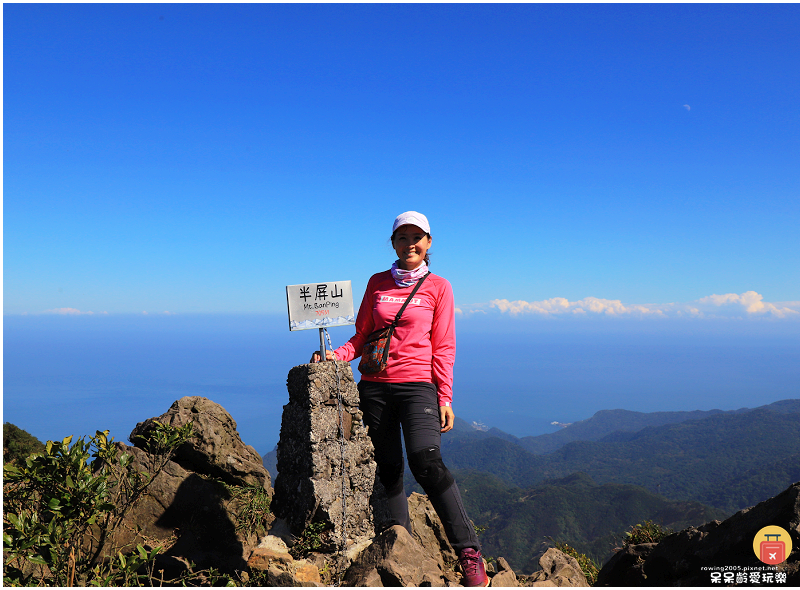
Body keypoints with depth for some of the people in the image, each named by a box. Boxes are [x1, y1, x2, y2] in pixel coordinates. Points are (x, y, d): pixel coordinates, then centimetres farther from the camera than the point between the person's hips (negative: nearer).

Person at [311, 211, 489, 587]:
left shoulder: (438, 287, 5)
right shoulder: (377, 283, 12)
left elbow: (443, 348, 3)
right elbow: (362, 336, 13)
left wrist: (445, 398, -4)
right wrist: (336, 356, -5)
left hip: (417, 385, -3)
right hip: (375, 385, 4)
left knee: (427, 464, -20)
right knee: (387, 470, 5)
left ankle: (469, 552, -9)